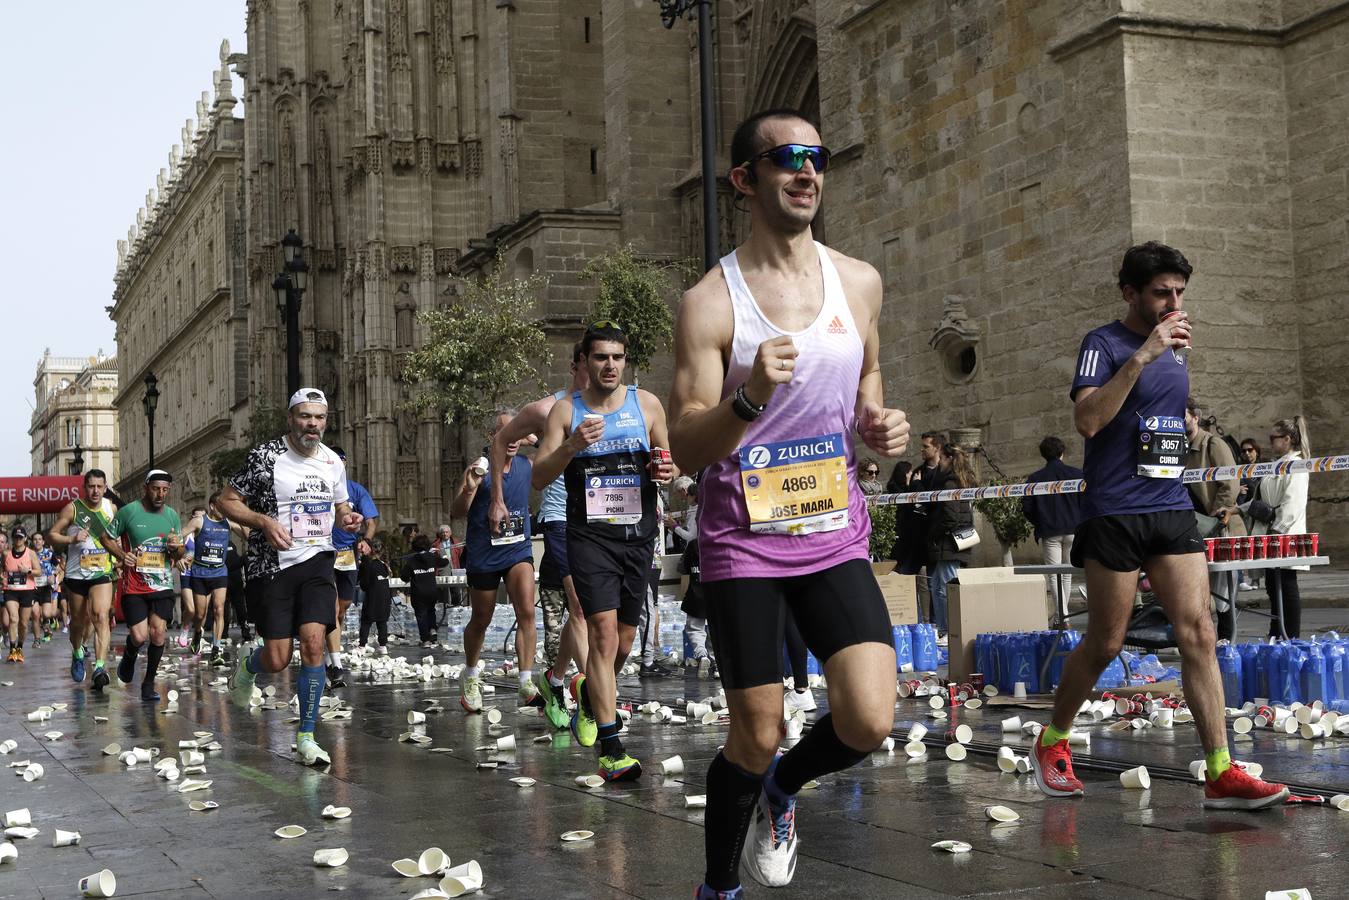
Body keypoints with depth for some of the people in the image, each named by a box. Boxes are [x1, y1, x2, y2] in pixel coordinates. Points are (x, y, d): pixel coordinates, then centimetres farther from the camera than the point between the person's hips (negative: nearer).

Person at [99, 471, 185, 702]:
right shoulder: (129, 511, -5)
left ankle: (149, 683, 9)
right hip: (134, 586, -3)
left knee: (159, 632, -7)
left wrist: (176, 548, -8)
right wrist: (121, 555, -10)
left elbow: (180, 554, 16)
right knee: (139, 637, -9)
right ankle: (128, 660, 27)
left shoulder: (172, 515, 6)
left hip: (163, 586, 3)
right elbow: (106, 537, 6)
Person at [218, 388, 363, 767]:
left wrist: (348, 518, -1)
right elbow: (227, 501, -4)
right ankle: (247, 666, 37)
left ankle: (306, 737, -2)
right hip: (271, 566, -3)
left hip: (317, 561, 3)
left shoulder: (333, 462, 7)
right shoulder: (265, 456, -8)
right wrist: (264, 522, -20)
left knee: (313, 642, -14)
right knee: (277, 660, -3)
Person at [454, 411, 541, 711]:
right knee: (481, 620, 12)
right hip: (483, 554, -2)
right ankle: (470, 676, 37)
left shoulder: (527, 466, 1)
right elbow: (456, 512, -10)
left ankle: (527, 685, -18)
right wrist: (469, 489, -29)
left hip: (518, 550, 2)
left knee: (526, 611, -17)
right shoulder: (480, 468, -10)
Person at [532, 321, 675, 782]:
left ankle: (589, 691, 44)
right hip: (589, 533, -3)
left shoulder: (647, 404, 7)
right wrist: (571, 446, -20)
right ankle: (611, 751, -16)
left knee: (624, 639, 11)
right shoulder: (566, 410, 1)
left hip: (639, 532, 3)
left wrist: (667, 471, -6)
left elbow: (667, 459, 18)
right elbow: (539, 477, -2)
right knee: (603, 633, -16)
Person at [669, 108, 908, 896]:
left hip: (835, 534, 4)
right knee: (755, 740, 2)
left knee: (870, 721, -10)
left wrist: (880, 426, -1)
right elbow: (685, 449, -12)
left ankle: (783, 791, 24)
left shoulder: (859, 283, 4)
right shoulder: (711, 303, -9)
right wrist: (750, 398, -30)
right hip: (744, 542, -3)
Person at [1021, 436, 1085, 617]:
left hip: (1049, 533, -1)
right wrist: (1080, 524, 11)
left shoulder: (1034, 478, 1)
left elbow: (1026, 507, -1)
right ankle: (1063, 612, 19)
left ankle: (1062, 616, -13)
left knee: (1054, 575, -2)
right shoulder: (1076, 473, 2)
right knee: (1067, 573, 14)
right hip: (1073, 530, 1)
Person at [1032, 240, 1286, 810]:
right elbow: (1086, 419, -21)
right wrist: (1141, 355, -23)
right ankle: (1052, 743, 22)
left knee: (1198, 631, -6)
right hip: (1115, 513, -6)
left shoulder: (1175, 349, 17)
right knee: (1105, 643, 1)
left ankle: (1221, 774, -8)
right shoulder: (1103, 344, -5)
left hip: (1172, 509, 6)